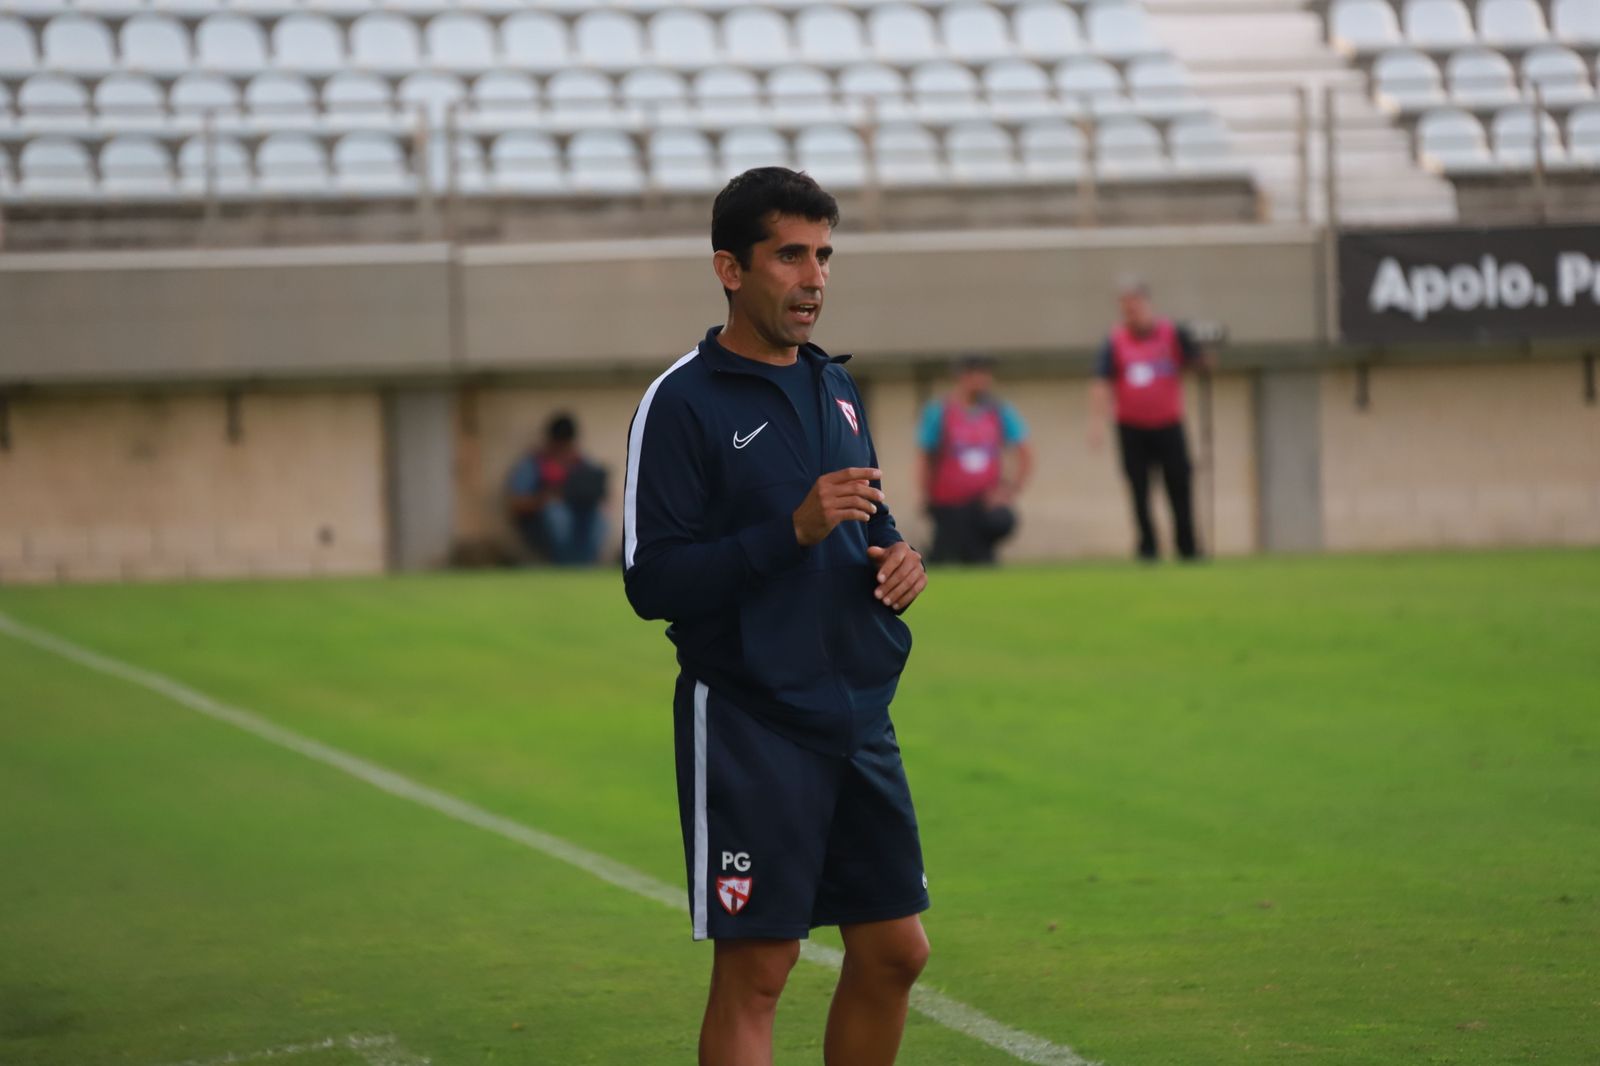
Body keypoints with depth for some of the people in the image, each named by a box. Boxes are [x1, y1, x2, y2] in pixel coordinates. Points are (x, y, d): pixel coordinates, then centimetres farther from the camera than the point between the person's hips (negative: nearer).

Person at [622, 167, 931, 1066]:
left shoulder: (836, 388, 13)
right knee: (755, 973, -5)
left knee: (895, 954, 9)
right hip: (748, 728, -7)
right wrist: (795, 530, -23)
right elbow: (651, 580, -15)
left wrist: (898, 557, 1)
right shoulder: (683, 402, -9)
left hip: (858, 716, 7)